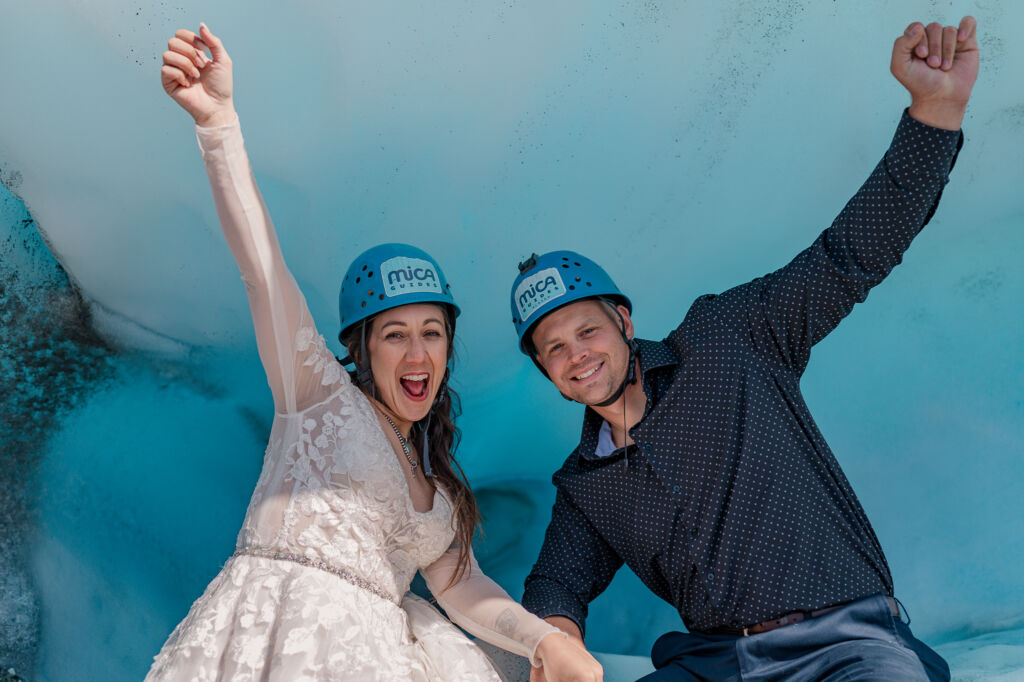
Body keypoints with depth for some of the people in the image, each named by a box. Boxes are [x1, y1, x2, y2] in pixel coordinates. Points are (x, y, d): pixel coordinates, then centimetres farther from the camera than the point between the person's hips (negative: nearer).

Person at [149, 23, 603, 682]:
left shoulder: (439, 489, 20)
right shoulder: (320, 389, 5)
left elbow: (461, 587, 16)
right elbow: (262, 265, -7)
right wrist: (218, 120, -18)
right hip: (275, 628, -5)